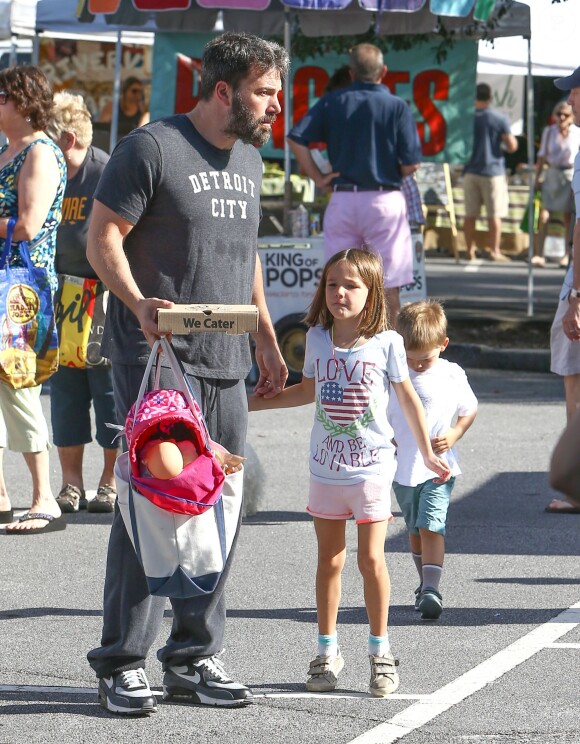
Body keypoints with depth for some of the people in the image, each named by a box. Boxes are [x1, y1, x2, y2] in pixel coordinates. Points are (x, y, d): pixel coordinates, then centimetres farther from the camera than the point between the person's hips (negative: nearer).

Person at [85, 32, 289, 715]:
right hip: (156, 357, -8)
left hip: (226, 365, 8)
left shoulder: (248, 159, 17)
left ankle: (193, 658, 15)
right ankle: (121, 665, -4)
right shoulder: (152, 148, -8)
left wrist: (267, 342, 24)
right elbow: (102, 239, -10)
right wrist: (139, 304, -26)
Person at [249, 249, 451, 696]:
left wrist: (428, 454, 10)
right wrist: (251, 403, 17)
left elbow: (408, 398, 4)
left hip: (372, 464, -3)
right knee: (330, 559, 9)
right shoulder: (317, 339, 2)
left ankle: (381, 651, 7)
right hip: (326, 466, 3)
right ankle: (327, 651, 18)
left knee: (371, 559, -6)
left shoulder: (386, 343, -7)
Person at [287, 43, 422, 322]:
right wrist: (392, 174, 11)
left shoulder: (332, 102, 3)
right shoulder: (396, 106, -5)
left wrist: (318, 178, 1)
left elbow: (296, 139, -5)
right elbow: (411, 164, -9)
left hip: (342, 199, 2)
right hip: (384, 199, -2)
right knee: (388, 286, 4)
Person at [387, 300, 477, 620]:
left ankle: (431, 589, -20)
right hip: (401, 468, 3)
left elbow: (469, 409, 9)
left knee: (431, 526, -16)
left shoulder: (452, 375, -5)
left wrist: (454, 434, -8)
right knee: (415, 530, 14)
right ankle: (426, 585, 27)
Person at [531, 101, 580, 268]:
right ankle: (539, 255, -10)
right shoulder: (548, 132, 0)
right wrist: (538, 177, 4)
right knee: (544, 215, -9)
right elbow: (542, 155, 7)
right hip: (551, 174, 1)